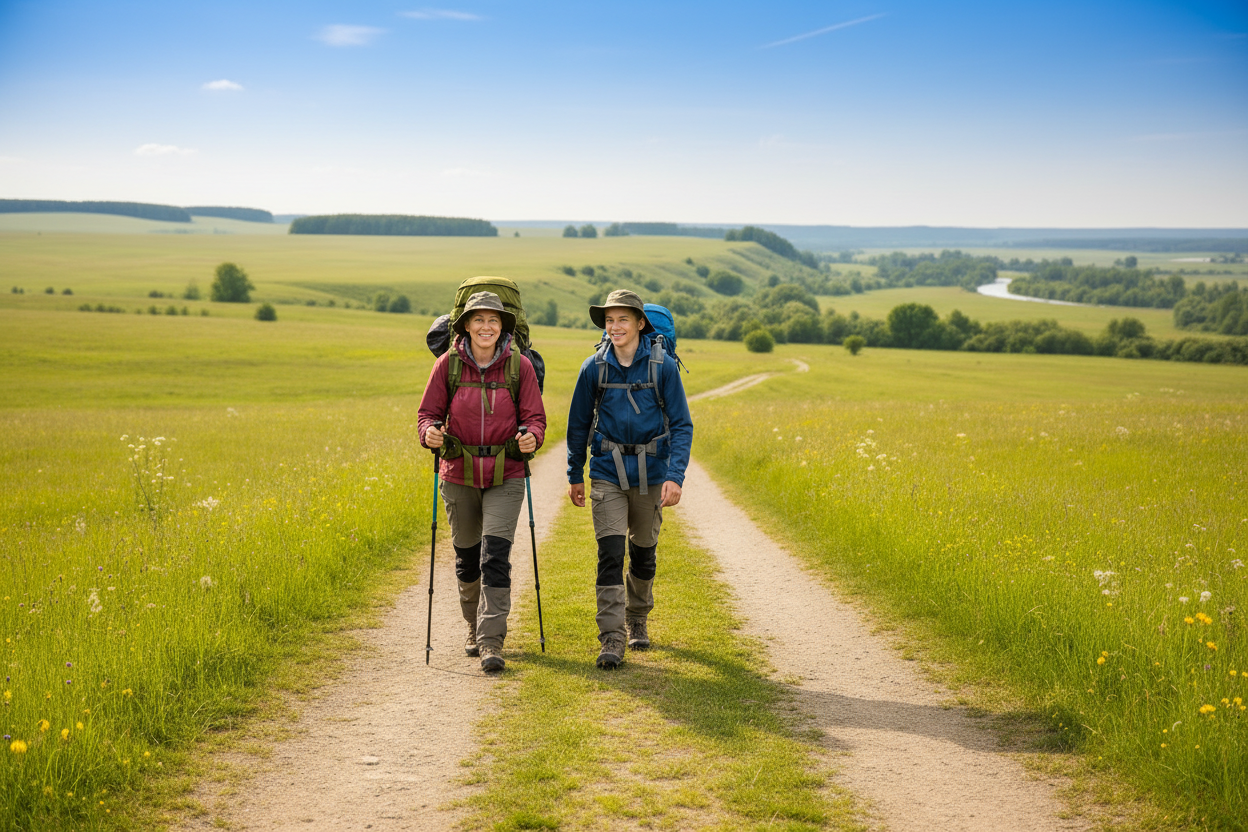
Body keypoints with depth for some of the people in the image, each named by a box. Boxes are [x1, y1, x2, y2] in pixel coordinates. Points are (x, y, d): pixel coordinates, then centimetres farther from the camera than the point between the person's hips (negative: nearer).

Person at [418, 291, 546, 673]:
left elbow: (534, 416, -1)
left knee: (495, 556, -12)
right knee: (466, 556, 14)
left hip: (505, 476, -2)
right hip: (459, 474, 2)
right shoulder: (448, 364, -1)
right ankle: (475, 627, 36)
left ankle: (492, 642, -8)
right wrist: (429, 432, -20)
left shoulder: (519, 365, -3)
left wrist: (531, 437, -23)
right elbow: (429, 410, 2)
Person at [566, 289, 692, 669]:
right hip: (608, 473, 0)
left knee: (643, 552, 14)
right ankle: (612, 640, -8)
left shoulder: (662, 367, -8)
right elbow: (579, 423, 8)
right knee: (610, 554, -10)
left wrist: (675, 475, -16)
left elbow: (681, 424, -6)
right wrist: (574, 475, 12)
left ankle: (637, 621, 36)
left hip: (650, 473, 0)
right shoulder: (594, 367, -4)